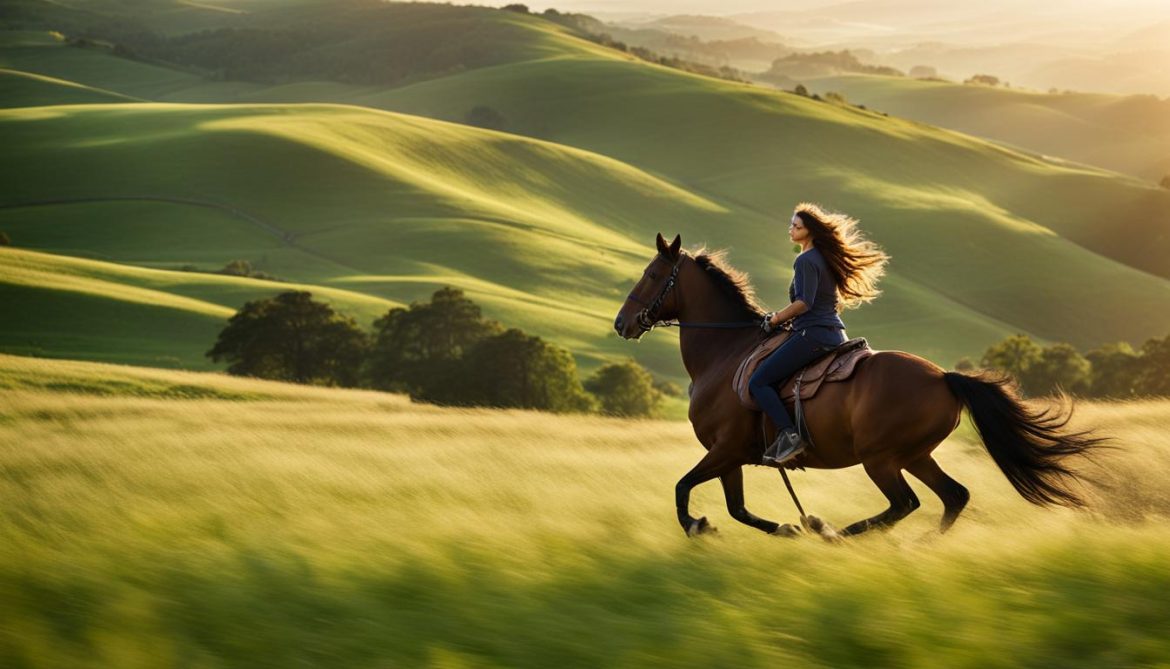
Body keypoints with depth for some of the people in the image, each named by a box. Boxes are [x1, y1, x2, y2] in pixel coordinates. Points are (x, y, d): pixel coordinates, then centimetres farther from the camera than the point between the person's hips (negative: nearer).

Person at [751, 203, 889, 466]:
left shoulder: (806, 261, -11)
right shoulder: (826, 258, 18)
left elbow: (804, 303, -21)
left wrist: (776, 319, -6)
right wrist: (789, 318, 21)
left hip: (813, 334, -10)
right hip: (835, 333, 10)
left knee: (758, 382, -13)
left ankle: (789, 435, -27)